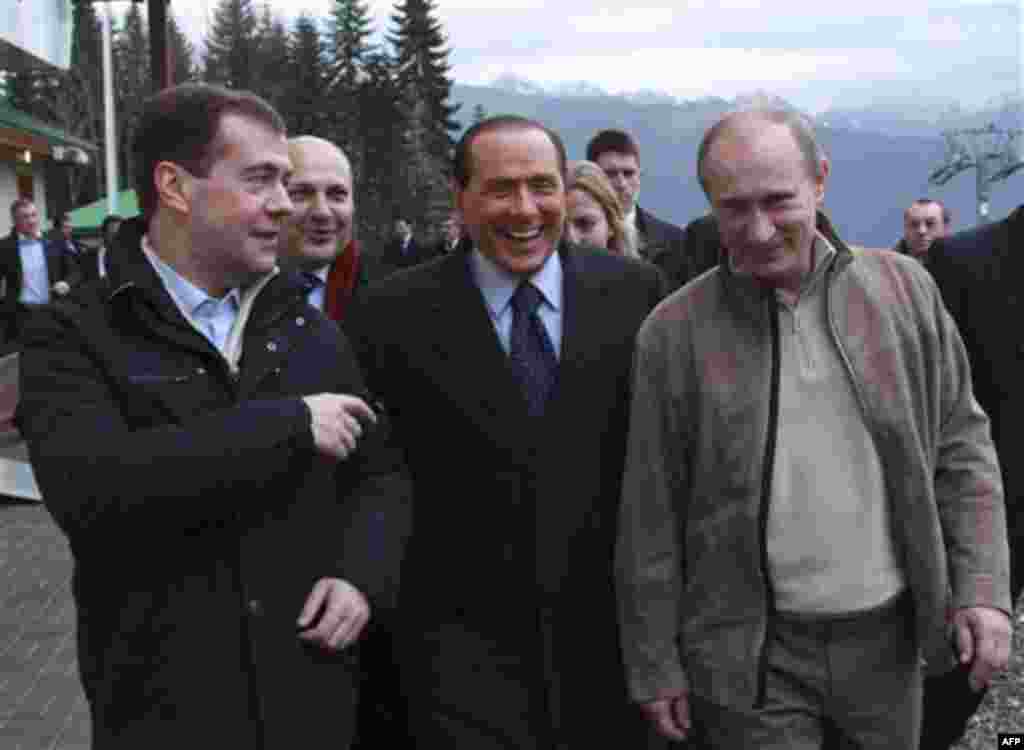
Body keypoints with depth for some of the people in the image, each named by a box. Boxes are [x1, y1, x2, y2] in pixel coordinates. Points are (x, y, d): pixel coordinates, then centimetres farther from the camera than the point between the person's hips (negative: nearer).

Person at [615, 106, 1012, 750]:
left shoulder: (905, 288, -2)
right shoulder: (673, 332, -8)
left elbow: (960, 447, 4)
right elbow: (651, 516, -4)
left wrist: (983, 588, -4)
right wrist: (655, 665, -1)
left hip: (888, 637, 3)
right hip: (752, 652, -2)